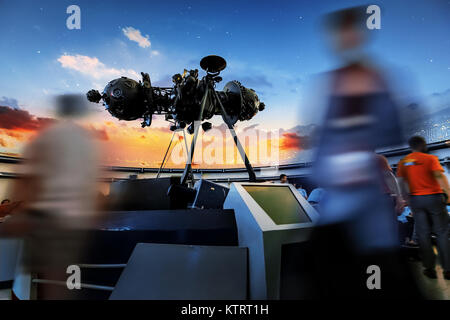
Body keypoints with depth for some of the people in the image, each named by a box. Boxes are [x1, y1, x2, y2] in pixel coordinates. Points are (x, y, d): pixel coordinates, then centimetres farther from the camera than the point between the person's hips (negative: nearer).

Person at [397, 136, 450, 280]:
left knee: (423, 234, 8)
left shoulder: (403, 162, 7)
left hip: (415, 199, 3)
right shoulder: (430, 158, -4)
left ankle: (429, 268, 11)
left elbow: (401, 183, 5)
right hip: (434, 197, -3)